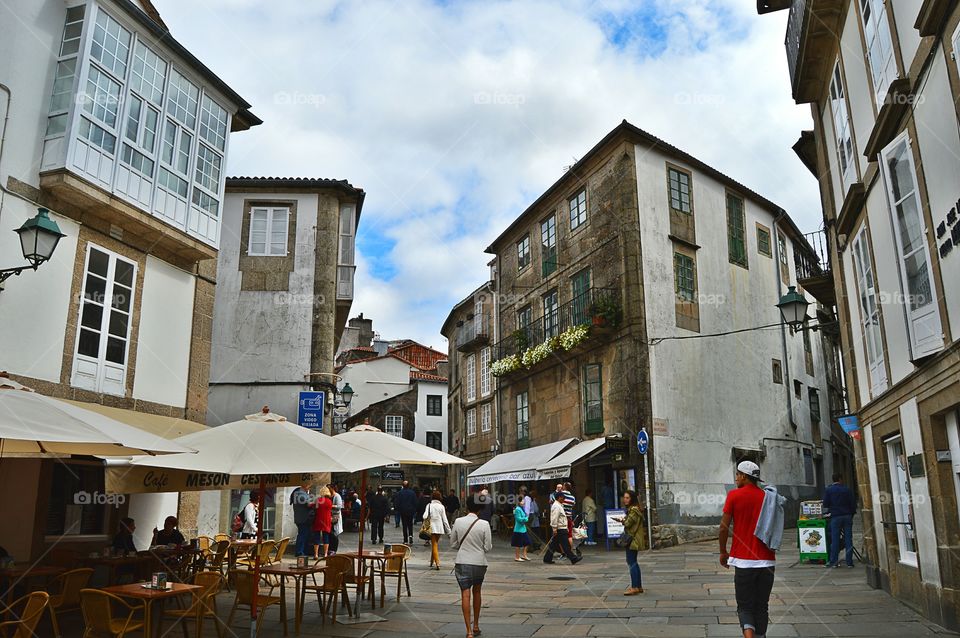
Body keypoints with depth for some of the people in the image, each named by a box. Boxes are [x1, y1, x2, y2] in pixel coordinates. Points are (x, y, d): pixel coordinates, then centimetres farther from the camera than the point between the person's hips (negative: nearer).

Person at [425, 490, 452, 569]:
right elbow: (445, 519, 0)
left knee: (434, 545, 0)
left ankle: (437, 563, -12)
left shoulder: (429, 505, -6)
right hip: (440, 528, 2)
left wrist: (427, 520, 6)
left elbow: (425, 516, -16)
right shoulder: (441, 506, -1)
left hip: (432, 528, -2)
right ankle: (432, 562, 28)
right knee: (435, 544, 19)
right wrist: (448, 530, 5)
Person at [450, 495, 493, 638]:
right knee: (476, 592, 20)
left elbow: (453, 544, 3)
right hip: (479, 562, 0)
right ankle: (476, 626, 30)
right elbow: (488, 547, -6)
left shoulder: (458, 522, -5)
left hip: (462, 562, 0)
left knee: (465, 594, 0)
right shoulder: (484, 524, -10)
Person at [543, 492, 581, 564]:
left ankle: (547, 559, 14)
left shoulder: (559, 506, 19)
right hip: (560, 529, -11)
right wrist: (555, 528, -23)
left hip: (562, 528, 11)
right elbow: (554, 518, -21)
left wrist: (566, 528, 26)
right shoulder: (556, 506, -15)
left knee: (554, 545, 11)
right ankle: (573, 559, -2)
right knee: (565, 545, -5)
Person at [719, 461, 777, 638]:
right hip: (767, 561, 3)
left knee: (745, 606, 5)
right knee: (762, 606, 15)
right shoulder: (768, 497, 4)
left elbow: (724, 527, -6)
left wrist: (723, 552, 7)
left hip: (743, 560, -3)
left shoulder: (734, 495, -6)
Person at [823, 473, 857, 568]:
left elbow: (825, 504, -2)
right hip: (847, 516, 1)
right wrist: (852, 514, 13)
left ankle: (834, 561, 3)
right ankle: (849, 562, 5)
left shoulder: (829, 490, -3)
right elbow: (853, 503, 1)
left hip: (835, 517, -1)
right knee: (848, 539, 4)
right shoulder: (847, 490, 0)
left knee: (835, 539, 3)